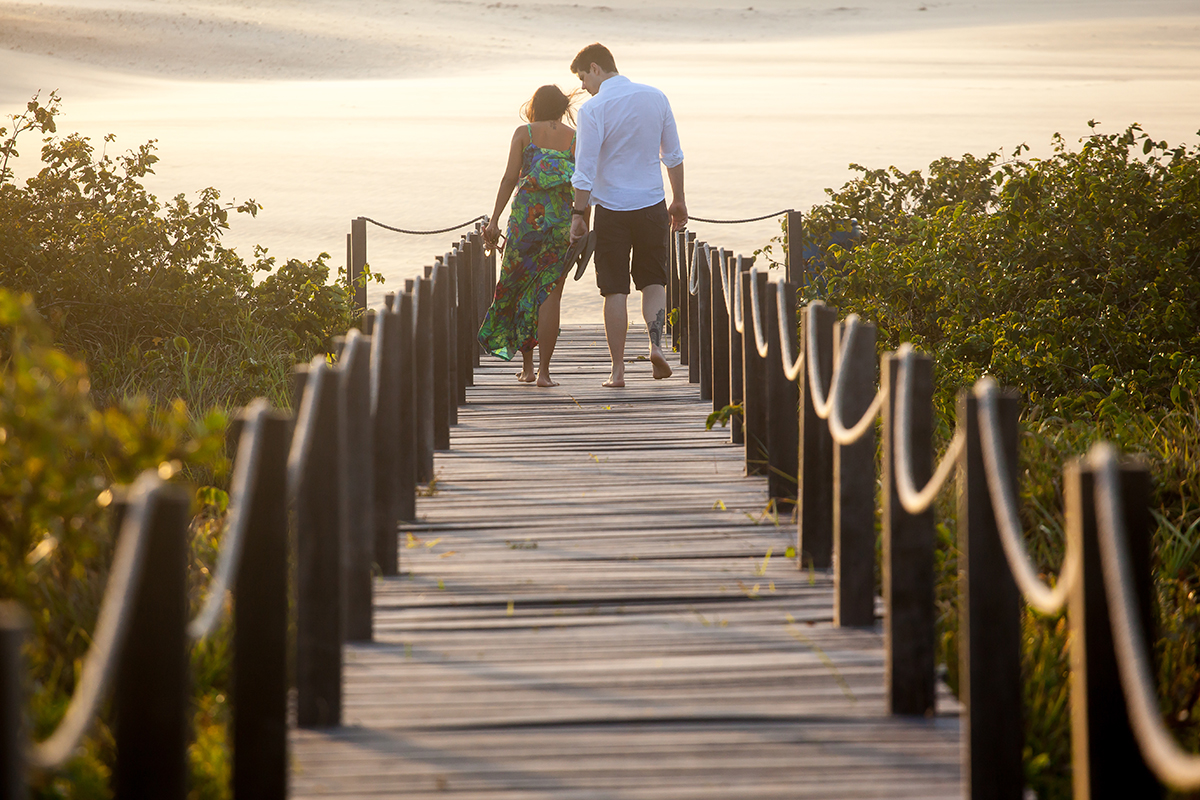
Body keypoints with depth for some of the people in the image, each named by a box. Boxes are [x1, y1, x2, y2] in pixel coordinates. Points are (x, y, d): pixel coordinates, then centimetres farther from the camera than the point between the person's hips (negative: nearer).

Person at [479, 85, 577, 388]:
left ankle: (527, 366, 16)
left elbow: (510, 178, -4)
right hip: (563, 220, 1)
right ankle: (543, 371, -3)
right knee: (549, 294, 2)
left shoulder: (524, 133, 4)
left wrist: (494, 219, -2)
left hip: (527, 215, -1)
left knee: (516, 287, 14)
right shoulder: (575, 138, 7)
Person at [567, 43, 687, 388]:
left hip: (611, 208, -3)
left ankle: (618, 369, 4)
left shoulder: (593, 109, -12)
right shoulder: (656, 98, 3)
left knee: (615, 291, 3)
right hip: (652, 204, 3)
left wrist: (578, 213, -6)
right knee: (653, 280, 16)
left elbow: (585, 169, -14)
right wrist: (678, 201, 18)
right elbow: (673, 155, 10)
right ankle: (656, 342, -8)